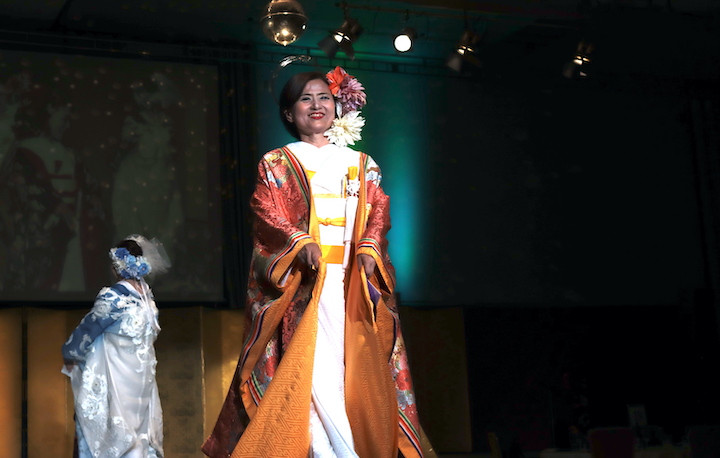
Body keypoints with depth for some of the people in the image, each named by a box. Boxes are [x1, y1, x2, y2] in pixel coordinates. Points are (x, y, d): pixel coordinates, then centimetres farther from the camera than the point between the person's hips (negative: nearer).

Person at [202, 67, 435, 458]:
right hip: (304, 280, -3)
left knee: (355, 366, -3)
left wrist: (368, 249, -10)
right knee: (313, 365, -16)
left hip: (354, 280, 3)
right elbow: (267, 215, -2)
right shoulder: (276, 164, 11)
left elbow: (378, 212, 10)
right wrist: (301, 243, -20)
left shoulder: (361, 164, 20)